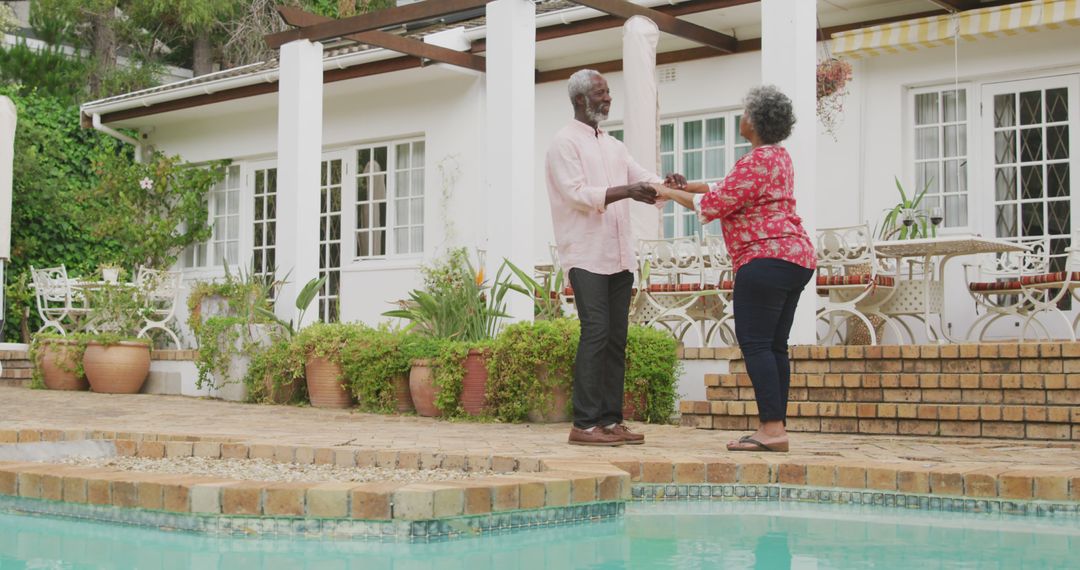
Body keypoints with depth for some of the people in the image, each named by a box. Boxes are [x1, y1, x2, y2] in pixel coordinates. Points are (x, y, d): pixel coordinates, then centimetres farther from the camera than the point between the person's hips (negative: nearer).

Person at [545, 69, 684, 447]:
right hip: (586, 256, -7)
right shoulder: (565, 143, -2)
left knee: (616, 338, 5)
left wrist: (666, 185, -8)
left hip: (619, 257, 7)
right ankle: (584, 424, -12)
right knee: (595, 333, -14)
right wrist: (627, 191, -25)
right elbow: (577, 194, -14)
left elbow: (645, 182, 16)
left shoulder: (614, 146, 21)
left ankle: (610, 420, 8)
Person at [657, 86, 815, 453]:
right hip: (796, 258, 10)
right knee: (774, 346, 8)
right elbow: (735, 190, 27)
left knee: (754, 342, -11)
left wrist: (670, 193, 2)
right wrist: (688, 186, 21)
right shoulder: (779, 157, 20)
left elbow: (714, 204, -11)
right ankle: (774, 429, 6)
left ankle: (772, 428, -17)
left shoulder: (756, 162, -13)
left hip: (766, 258, -10)